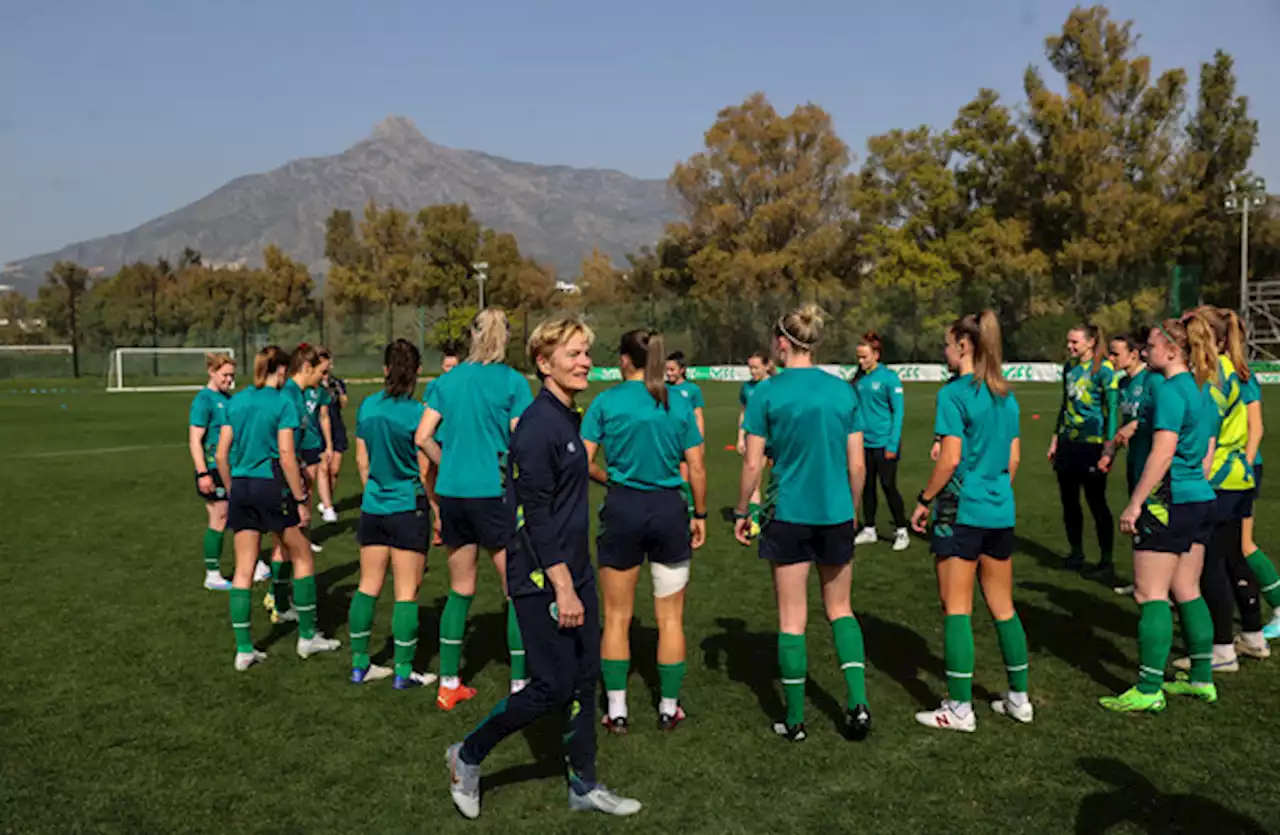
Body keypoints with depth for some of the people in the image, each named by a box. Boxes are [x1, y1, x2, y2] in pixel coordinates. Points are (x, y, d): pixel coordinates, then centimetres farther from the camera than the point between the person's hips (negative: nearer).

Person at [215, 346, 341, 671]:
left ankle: (244, 650, 11)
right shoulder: (283, 403, -9)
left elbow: (222, 455, 8)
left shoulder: (236, 401, 8)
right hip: (271, 486, -6)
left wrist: (232, 490, 19)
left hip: (241, 487, 6)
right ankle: (307, 637, 17)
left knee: (243, 570, 8)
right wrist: (301, 500, -9)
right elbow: (286, 457, -14)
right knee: (303, 559, 11)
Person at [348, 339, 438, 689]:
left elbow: (362, 460, 9)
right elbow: (427, 468, -10)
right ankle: (403, 671, 7)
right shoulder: (418, 413, -13)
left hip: (373, 507, 5)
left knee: (368, 585, 13)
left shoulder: (367, 408, 2)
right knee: (407, 592, 2)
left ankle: (359, 664, 21)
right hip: (409, 508, -5)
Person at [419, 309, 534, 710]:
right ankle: (520, 684, 7)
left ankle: (448, 684, 22)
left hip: (451, 493, 5)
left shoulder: (447, 381, 7)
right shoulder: (513, 382, -6)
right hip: (493, 493, -5)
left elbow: (424, 437, 3)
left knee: (460, 590, 16)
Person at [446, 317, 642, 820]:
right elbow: (535, 514, -21)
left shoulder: (569, 420, 10)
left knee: (585, 679, 13)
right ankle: (468, 757, 18)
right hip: (541, 579, -9)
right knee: (553, 688, -2)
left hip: (574, 571, 9)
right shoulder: (537, 427, -18)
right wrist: (562, 587, -21)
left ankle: (584, 786, 26)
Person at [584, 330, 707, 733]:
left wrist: (609, 477, 9)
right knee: (670, 618, 12)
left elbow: (583, 461, -10)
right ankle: (669, 707, 20)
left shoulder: (607, 401, -5)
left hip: (623, 508, -1)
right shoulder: (679, 404, 0)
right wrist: (700, 514, 10)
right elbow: (697, 468, 0)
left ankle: (616, 710, 16)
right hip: (669, 509, 1)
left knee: (616, 617, 12)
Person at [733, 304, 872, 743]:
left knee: (792, 620, 7)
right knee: (840, 610, 19)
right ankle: (858, 703, 9)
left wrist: (740, 513, 5)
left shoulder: (767, 393, -8)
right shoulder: (843, 391, 1)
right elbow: (857, 466, 3)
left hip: (788, 517, -3)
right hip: (836, 515, 3)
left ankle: (795, 721, 15)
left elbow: (752, 465, -8)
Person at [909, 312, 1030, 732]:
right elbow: (1013, 458, 14)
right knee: (1003, 607, 16)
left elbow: (950, 459, -18)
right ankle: (1019, 698, 24)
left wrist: (924, 501, -8)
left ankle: (959, 709, 5)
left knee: (956, 609, 0)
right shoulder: (1006, 396, 10)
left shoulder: (954, 394, -13)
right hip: (1000, 513, 7)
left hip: (960, 513, -7)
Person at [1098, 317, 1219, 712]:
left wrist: (1134, 503, -18)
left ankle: (1149, 691, -1)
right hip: (1201, 502, 10)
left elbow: (1162, 455, -21)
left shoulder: (1171, 391, -16)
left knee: (1151, 594, -4)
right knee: (1187, 592, 16)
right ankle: (1202, 679, 24)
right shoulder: (1203, 391, 13)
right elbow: (1207, 454, 17)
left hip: (1169, 502, -9)